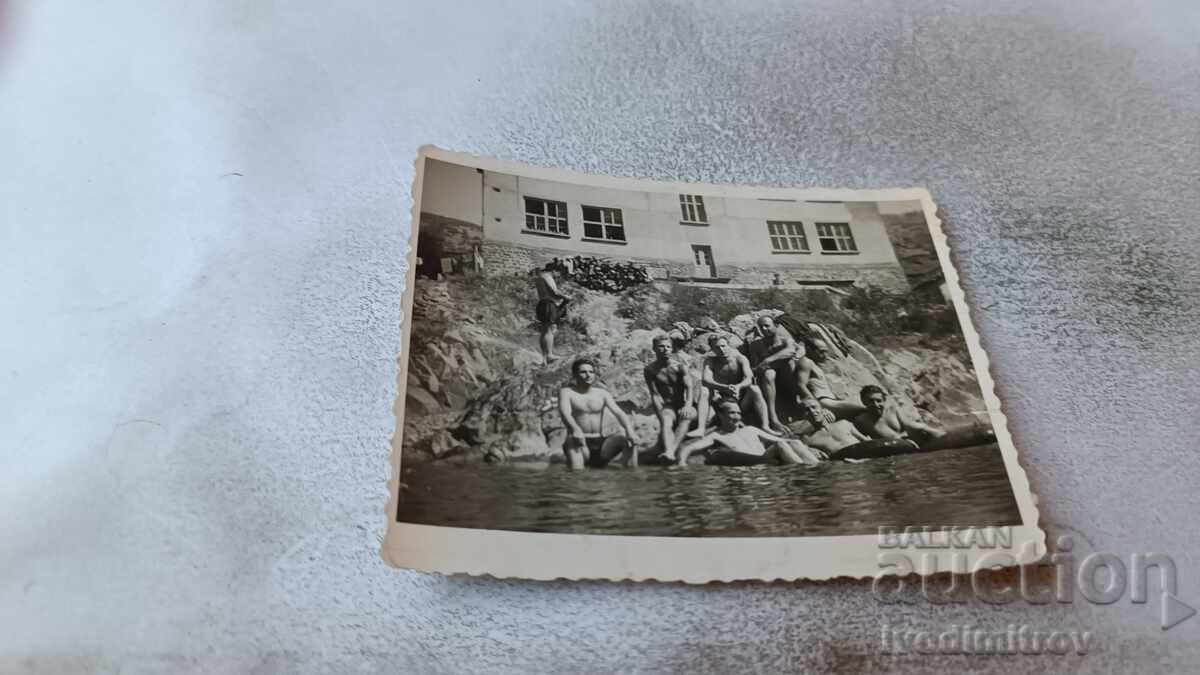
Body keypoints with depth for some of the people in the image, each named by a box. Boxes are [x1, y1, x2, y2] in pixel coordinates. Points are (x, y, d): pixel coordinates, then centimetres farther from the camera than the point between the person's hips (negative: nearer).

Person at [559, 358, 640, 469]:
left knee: (628, 440, -22)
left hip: (600, 444, 3)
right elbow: (565, 413, -16)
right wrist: (576, 430, -39)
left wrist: (629, 430, -24)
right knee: (574, 441, -37)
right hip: (579, 443, -3)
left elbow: (619, 413, -2)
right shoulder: (566, 392, 3)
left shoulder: (602, 393, 13)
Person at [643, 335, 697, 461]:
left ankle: (673, 449, -50)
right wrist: (660, 413, -22)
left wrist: (688, 405, -32)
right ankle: (668, 452, -59)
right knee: (665, 421, -34)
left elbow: (689, 387, -12)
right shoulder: (649, 370, 1)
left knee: (686, 417, -34)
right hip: (667, 407, -1)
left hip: (682, 406, 1)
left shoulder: (680, 366, 1)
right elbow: (655, 394, -6)